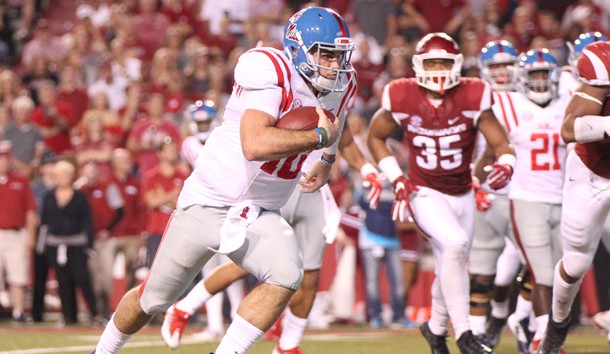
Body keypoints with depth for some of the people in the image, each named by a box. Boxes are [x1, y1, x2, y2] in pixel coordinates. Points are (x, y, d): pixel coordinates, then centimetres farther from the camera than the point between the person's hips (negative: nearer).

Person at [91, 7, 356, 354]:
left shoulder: (338, 86, -1)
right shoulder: (270, 72, -25)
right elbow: (255, 144, -40)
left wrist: (327, 160, 10)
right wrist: (319, 136, -30)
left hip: (261, 214, 5)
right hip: (210, 203, -5)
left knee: (287, 276, -26)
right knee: (154, 298, 8)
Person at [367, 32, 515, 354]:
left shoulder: (473, 98, -14)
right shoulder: (402, 99, -13)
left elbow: (501, 145, -12)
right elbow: (375, 137, 4)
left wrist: (505, 166, -36)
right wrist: (397, 180, -6)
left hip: (463, 195, 3)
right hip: (424, 193, -3)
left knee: (451, 267, 15)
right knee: (455, 244, -28)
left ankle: (436, 327, 44)